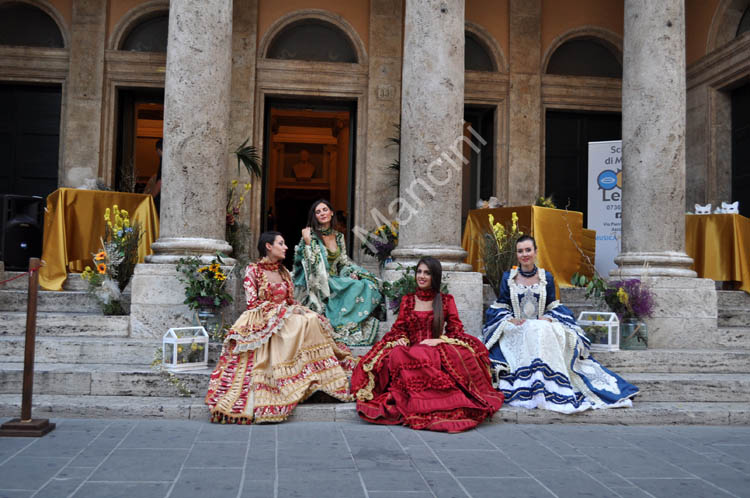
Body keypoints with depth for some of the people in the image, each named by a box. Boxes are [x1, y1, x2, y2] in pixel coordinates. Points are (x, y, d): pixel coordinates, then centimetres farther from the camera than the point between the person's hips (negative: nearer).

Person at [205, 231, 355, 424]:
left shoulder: (283, 272, 19)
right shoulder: (253, 270, 1)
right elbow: (253, 303, -6)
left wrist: (295, 308, -6)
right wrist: (280, 309, -15)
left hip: (285, 317, 6)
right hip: (262, 321, -6)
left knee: (312, 319, -24)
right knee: (301, 323, -31)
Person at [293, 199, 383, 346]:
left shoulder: (339, 236, 13)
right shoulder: (310, 235, -5)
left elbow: (344, 261, 15)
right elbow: (311, 264, -11)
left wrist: (352, 273, -1)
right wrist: (307, 242, -22)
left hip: (334, 281, 6)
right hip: (318, 284, -6)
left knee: (367, 285, -18)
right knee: (356, 288, -27)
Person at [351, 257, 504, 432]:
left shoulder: (446, 300, 15)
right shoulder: (407, 300, 21)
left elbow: (456, 331, 7)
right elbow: (398, 329, 17)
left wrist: (436, 341, -12)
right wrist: (400, 339, -7)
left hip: (437, 351, -2)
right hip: (410, 351, 2)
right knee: (397, 356, -35)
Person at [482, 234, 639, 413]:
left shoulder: (546, 277, 11)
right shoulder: (508, 277, 8)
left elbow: (553, 307, 11)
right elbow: (501, 308, 7)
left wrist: (547, 319, -11)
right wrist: (511, 319, -13)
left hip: (543, 327, 1)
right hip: (515, 330, -1)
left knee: (543, 331, -34)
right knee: (530, 333, -35)